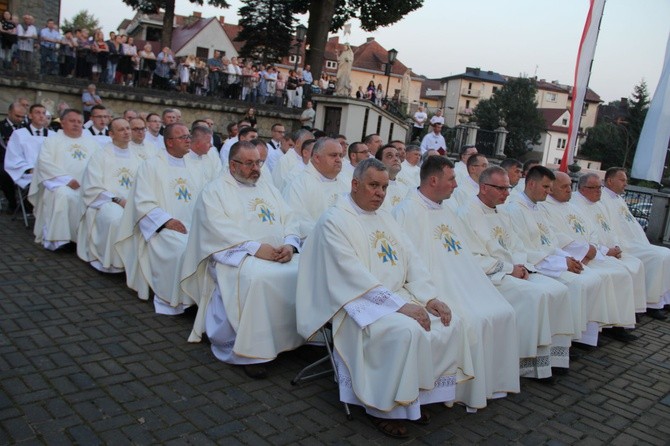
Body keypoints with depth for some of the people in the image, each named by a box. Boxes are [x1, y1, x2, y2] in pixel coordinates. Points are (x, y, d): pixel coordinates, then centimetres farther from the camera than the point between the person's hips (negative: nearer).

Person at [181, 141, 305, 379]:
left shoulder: (268, 188, 23)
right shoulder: (215, 190, 5)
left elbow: (289, 219, 15)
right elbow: (219, 229, -11)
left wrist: (290, 245, -8)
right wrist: (255, 247, -23)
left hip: (278, 255, 6)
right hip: (235, 255, -6)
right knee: (257, 277, -37)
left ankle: (297, 336, -4)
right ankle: (250, 351, -25)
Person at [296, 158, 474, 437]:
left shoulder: (385, 219, 16)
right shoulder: (334, 220, -9)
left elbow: (412, 260, 11)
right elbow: (353, 273, -19)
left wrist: (430, 298, -5)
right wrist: (400, 305, -24)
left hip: (399, 296, 8)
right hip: (360, 302, -8)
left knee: (451, 324, -8)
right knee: (408, 331, -31)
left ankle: (420, 394, 5)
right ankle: (384, 408, -12)